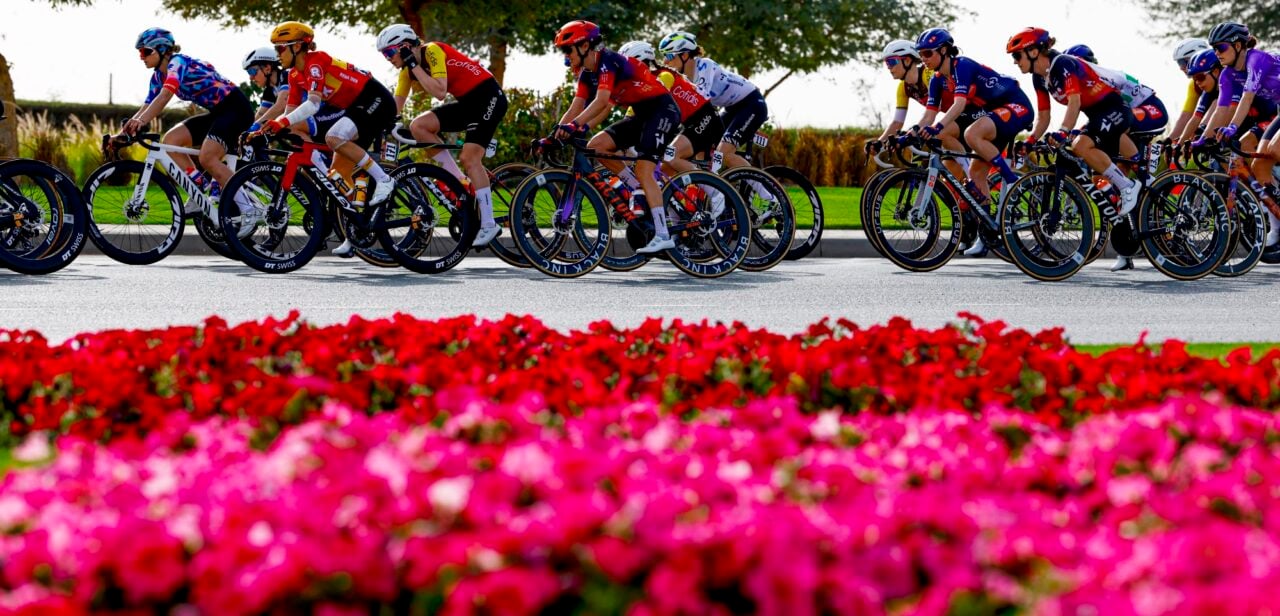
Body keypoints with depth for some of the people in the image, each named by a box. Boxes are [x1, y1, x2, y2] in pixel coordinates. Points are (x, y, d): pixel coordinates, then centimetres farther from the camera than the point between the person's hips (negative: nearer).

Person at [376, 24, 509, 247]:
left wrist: (413, 64, -26)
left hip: (488, 96, -8)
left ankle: (489, 225, -15)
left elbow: (440, 92, -30)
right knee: (418, 125, -8)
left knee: (469, 157, -17)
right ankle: (460, 182, -3)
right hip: (466, 103, 8)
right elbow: (395, 107, 7)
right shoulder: (408, 70, 5)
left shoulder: (432, 51, -18)